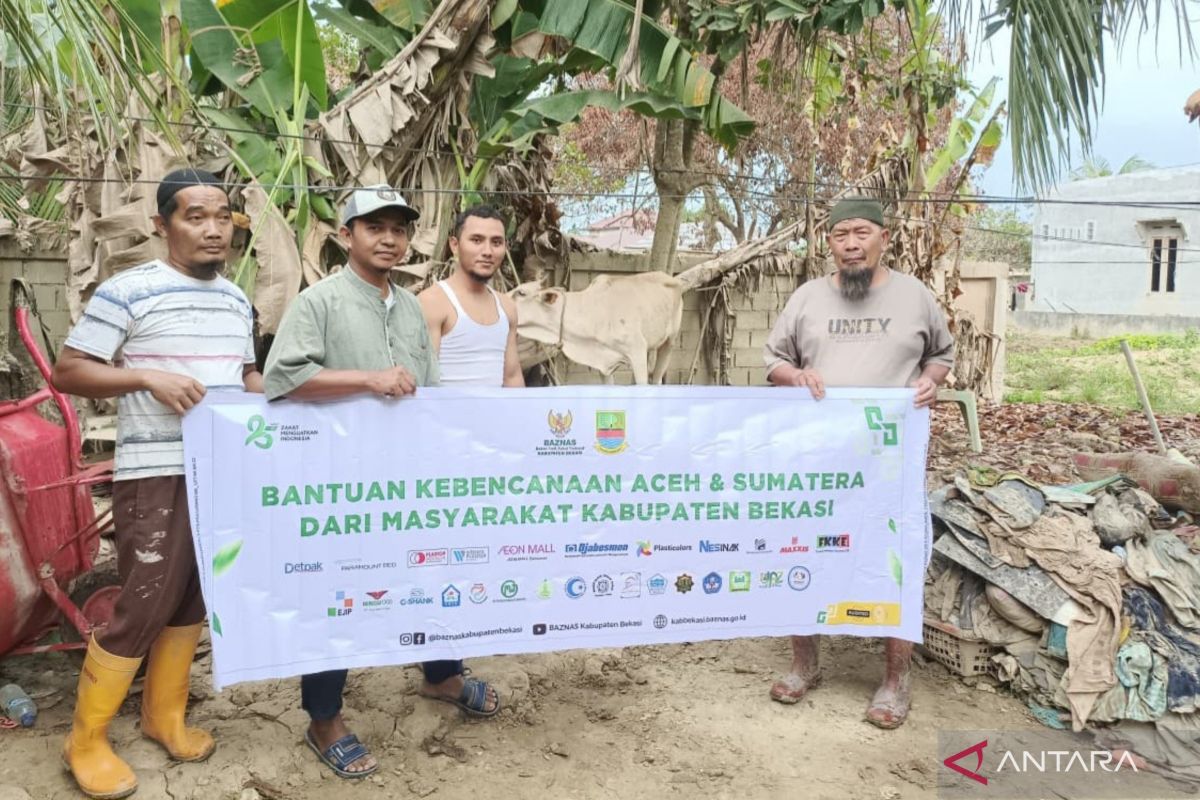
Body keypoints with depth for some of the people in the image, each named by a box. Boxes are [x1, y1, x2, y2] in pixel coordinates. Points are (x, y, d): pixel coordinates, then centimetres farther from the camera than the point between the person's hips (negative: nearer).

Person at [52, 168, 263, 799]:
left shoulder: (237, 301, 11)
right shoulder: (127, 291, -9)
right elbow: (66, 371, -7)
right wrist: (147, 377, -20)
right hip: (155, 475, -6)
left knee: (194, 600, 15)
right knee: (143, 606, -2)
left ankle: (165, 715, 34)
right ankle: (86, 740, 18)